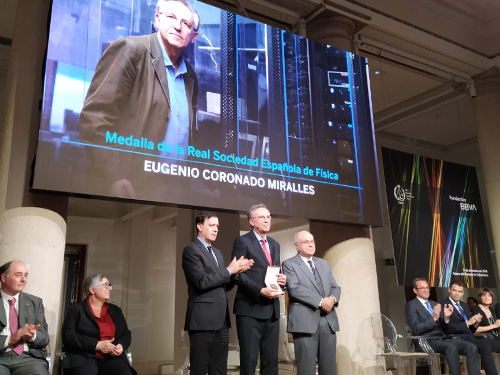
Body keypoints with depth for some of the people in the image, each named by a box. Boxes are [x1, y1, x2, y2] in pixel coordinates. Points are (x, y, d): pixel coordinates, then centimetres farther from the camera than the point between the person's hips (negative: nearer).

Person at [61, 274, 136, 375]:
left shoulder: (115, 310, 24)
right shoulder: (76, 310, 10)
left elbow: (126, 334, 22)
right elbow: (68, 336, -4)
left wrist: (121, 346, -3)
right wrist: (98, 345, -12)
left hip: (112, 357, 3)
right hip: (84, 357, -3)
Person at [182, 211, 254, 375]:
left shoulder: (217, 252, 19)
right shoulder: (191, 250, -8)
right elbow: (202, 282, -19)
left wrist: (237, 271, 0)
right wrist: (229, 270, -13)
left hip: (221, 320, 8)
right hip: (203, 319, -8)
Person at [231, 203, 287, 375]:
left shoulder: (274, 245, 18)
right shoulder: (242, 241, -4)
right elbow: (237, 274, -11)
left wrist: (283, 279, -1)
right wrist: (260, 290, -20)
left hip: (272, 310, 6)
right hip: (250, 309, -6)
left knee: (271, 360, 10)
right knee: (249, 360, 0)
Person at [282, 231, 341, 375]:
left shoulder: (324, 263, 20)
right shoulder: (289, 264, 1)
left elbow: (335, 287, 15)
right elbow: (295, 289, -13)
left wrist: (332, 298, -8)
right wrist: (321, 301, -16)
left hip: (328, 320, 5)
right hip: (305, 321, -5)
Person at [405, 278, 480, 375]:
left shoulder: (435, 304, 22)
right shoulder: (411, 305, 2)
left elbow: (443, 329, 20)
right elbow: (415, 329, -10)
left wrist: (446, 317, -2)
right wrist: (434, 318, -19)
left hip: (442, 339, 7)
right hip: (426, 341, -7)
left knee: (472, 347, -16)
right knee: (451, 348, -35)